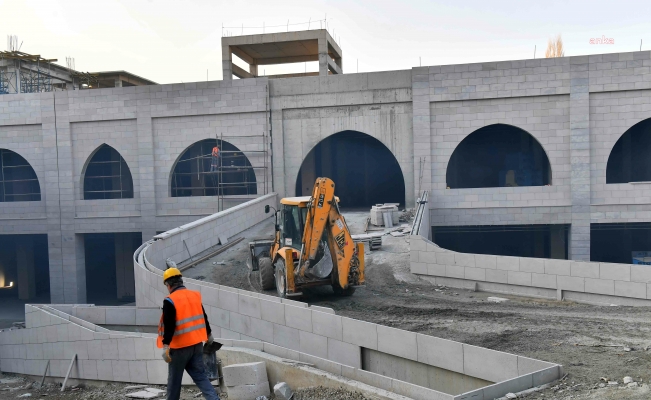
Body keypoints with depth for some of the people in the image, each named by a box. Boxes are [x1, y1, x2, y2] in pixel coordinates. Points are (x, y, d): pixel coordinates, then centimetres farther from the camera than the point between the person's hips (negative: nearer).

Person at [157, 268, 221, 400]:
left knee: (174, 379, 11)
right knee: (200, 376, 10)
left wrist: (165, 346, -20)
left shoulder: (170, 301, -14)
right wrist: (209, 335, 28)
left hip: (180, 347, -6)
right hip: (197, 344, 6)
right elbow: (203, 317, 16)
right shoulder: (195, 295, 6)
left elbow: (169, 326, -21)